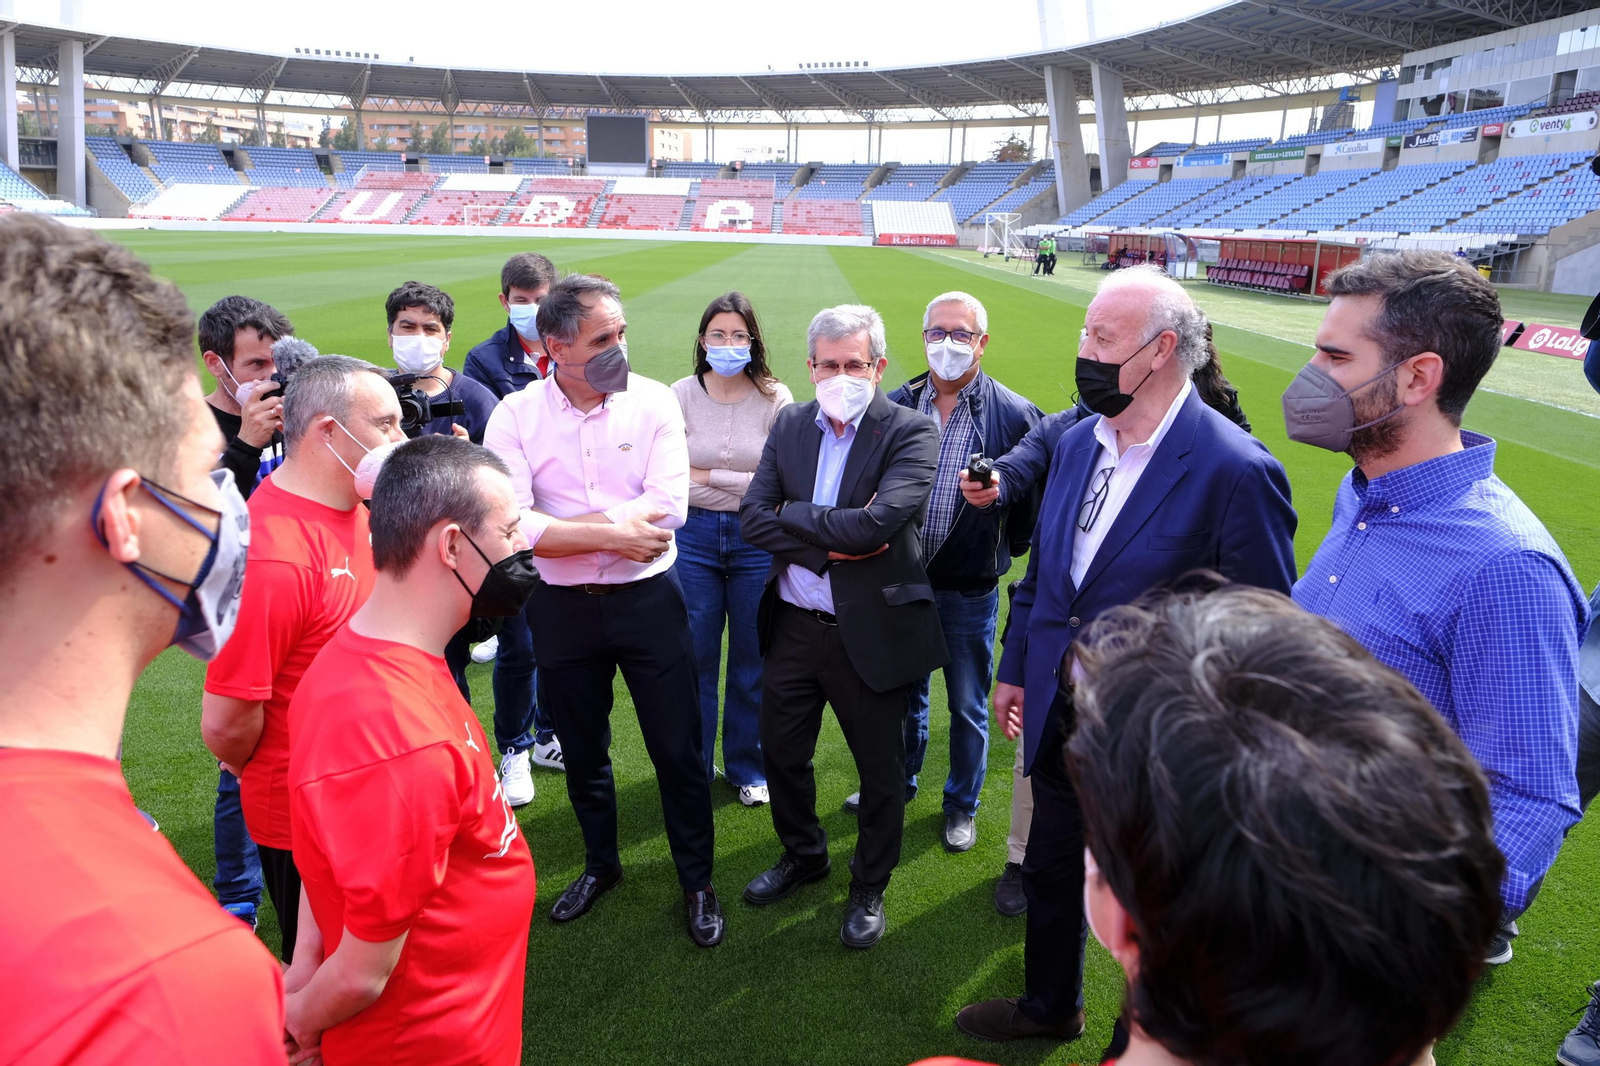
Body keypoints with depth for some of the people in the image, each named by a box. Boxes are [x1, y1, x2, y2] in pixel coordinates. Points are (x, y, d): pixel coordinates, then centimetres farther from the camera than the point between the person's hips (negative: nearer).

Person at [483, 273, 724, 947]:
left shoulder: (653, 402, -8)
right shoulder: (515, 416, -8)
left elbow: (668, 506, -19)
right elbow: (512, 525, -19)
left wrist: (565, 529, -20)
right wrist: (616, 534, -20)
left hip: (647, 599, -1)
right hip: (561, 608, 2)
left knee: (677, 748, 7)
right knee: (581, 751, 19)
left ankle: (697, 880, 28)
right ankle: (600, 865, 42)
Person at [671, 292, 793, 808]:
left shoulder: (775, 399, -6)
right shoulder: (681, 394, -2)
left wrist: (708, 476, -9)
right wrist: (744, 483, -7)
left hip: (756, 539, -1)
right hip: (694, 537, 1)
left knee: (753, 661, 11)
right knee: (694, 659, 10)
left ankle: (747, 766, 30)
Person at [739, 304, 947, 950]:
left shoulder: (912, 434, -13)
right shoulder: (790, 425, 3)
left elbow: (874, 524, -27)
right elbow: (752, 518, -7)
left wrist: (792, 516, -16)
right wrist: (831, 544, -18)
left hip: (871, 632, -4)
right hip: (793, 625, 5)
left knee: (880, 771, 12)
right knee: (781, 752, 20)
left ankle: (869, 889, 36)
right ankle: (803, 856, 47)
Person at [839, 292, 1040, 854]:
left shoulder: (1015, 415, -10)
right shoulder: (895, 407, -2)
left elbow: (1032, 500, -5)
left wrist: (1003, 553, -3)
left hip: (970, 592, -2)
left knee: (968, 708, 13)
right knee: (904, 696, 21)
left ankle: (962, 805, 34)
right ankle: (898, 786, 43)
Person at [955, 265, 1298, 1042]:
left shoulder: (1234, 470, -22)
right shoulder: (1077, 442, 0)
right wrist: (1016, 668, 13)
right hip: (1058, 713, 7)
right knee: (1050, 873, 25)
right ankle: (1049, 1008, 51)